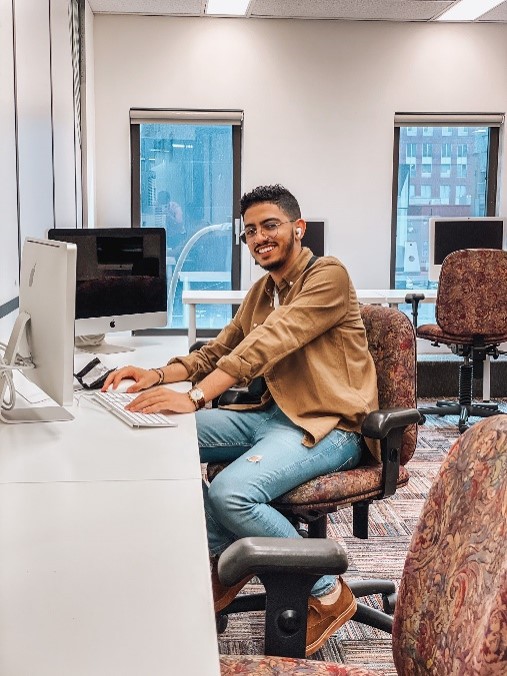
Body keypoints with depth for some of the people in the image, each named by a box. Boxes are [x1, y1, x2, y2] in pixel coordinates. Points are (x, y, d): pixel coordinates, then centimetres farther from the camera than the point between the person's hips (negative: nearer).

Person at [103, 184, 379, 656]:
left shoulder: (327, 275, -13)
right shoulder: (261, 291, 15)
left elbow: (268, 343, -25)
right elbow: (217, 350, 15)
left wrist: (194, 397, -33)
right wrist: (159, 376, -4)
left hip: (327, 425, -8)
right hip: (274, 414, 8)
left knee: (230, 492, -30)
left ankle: (327, 593, -8)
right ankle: (222, 556, 8)